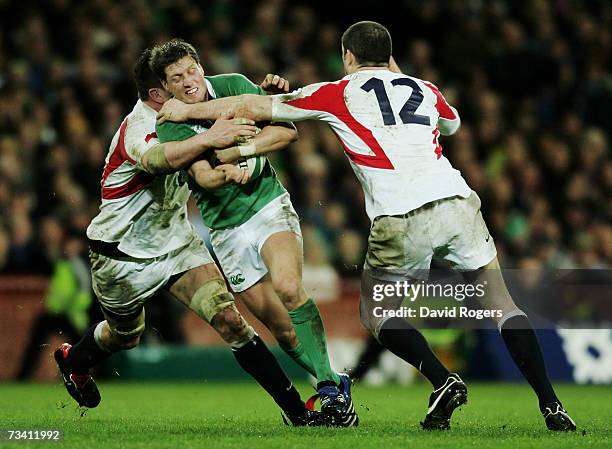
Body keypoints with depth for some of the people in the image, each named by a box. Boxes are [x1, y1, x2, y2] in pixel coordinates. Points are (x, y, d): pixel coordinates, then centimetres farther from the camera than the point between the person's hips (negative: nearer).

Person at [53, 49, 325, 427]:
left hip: (177, 242, 5)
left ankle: (297, 410, -17)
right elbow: (156, 158, -56)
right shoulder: (138, 127, -29)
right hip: (122, 253, -5)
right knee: (125, 335, 20)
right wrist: (208, 139, -71)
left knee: (228, 319, -15)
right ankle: (73, 360, 55)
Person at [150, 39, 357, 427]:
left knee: (288, 287, -27)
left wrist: (241, 150, -24)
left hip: (269, 205, -1)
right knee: (280, 325, -1)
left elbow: (287, 130, -11)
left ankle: (329, 385, -21)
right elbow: (204, 177, -23)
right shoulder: (169, 127, -9)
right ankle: (333, 384, 18)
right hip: (226, 230, 1)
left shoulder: (233, 86, -6)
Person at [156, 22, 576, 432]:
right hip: (456, 201, 3)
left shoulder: (337, 94, 12)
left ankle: (444, 381, -4)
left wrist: (186, 110, 31)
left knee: (376, 312, 17)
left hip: (401, 221, -3)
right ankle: (550, 403, 4)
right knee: (499, 300, 16)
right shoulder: (425, 89, 21)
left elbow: (254, 107, 18)